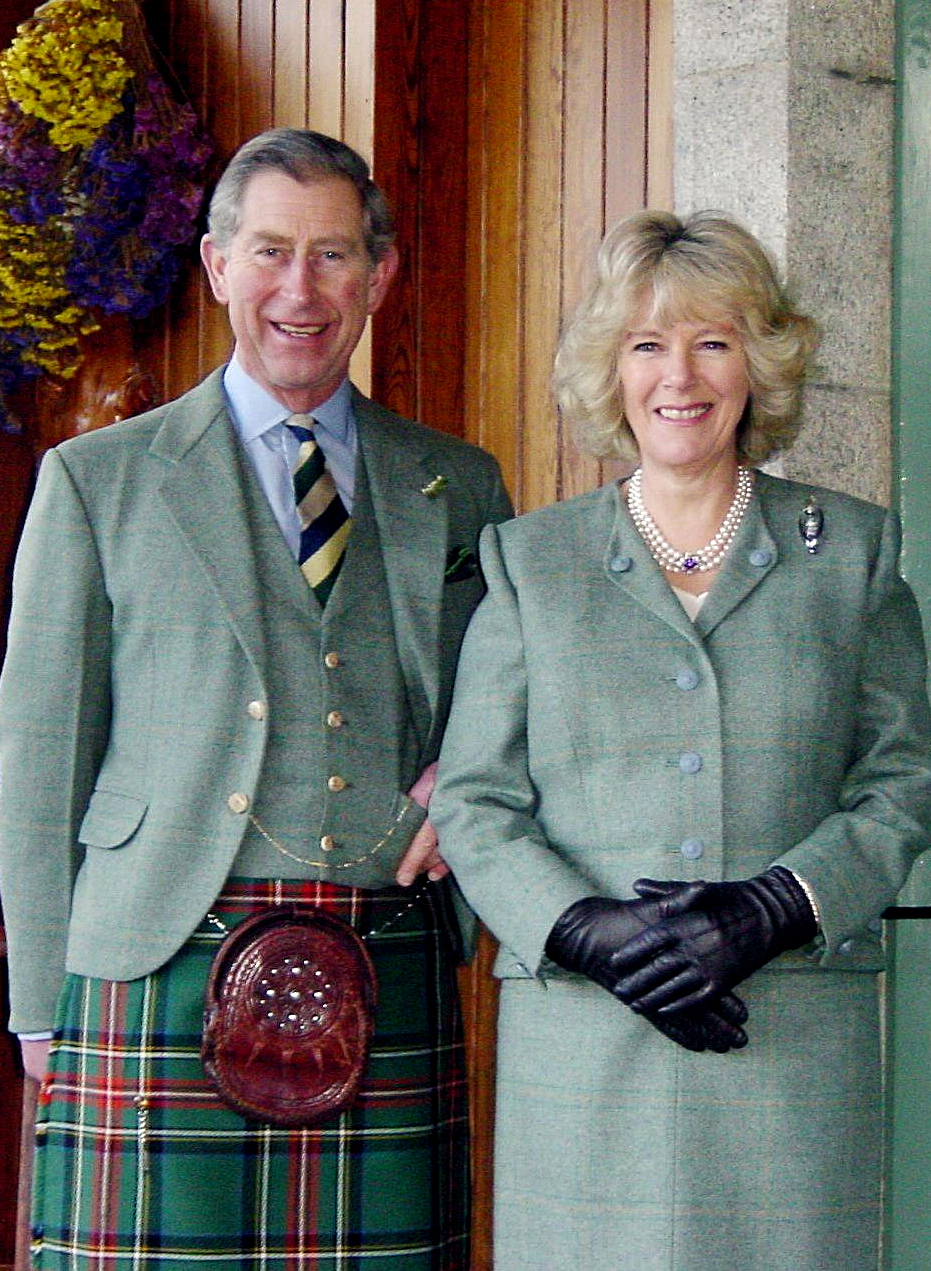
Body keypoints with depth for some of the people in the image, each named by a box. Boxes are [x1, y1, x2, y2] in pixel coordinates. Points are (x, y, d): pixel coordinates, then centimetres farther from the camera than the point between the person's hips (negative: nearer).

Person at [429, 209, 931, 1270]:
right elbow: (474, 800, 7)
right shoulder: (528, 560, 12)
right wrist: (581, 928, -11)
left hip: (797, 1037, 0)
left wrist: (774, 908, -10)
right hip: (581, 1043, 0)